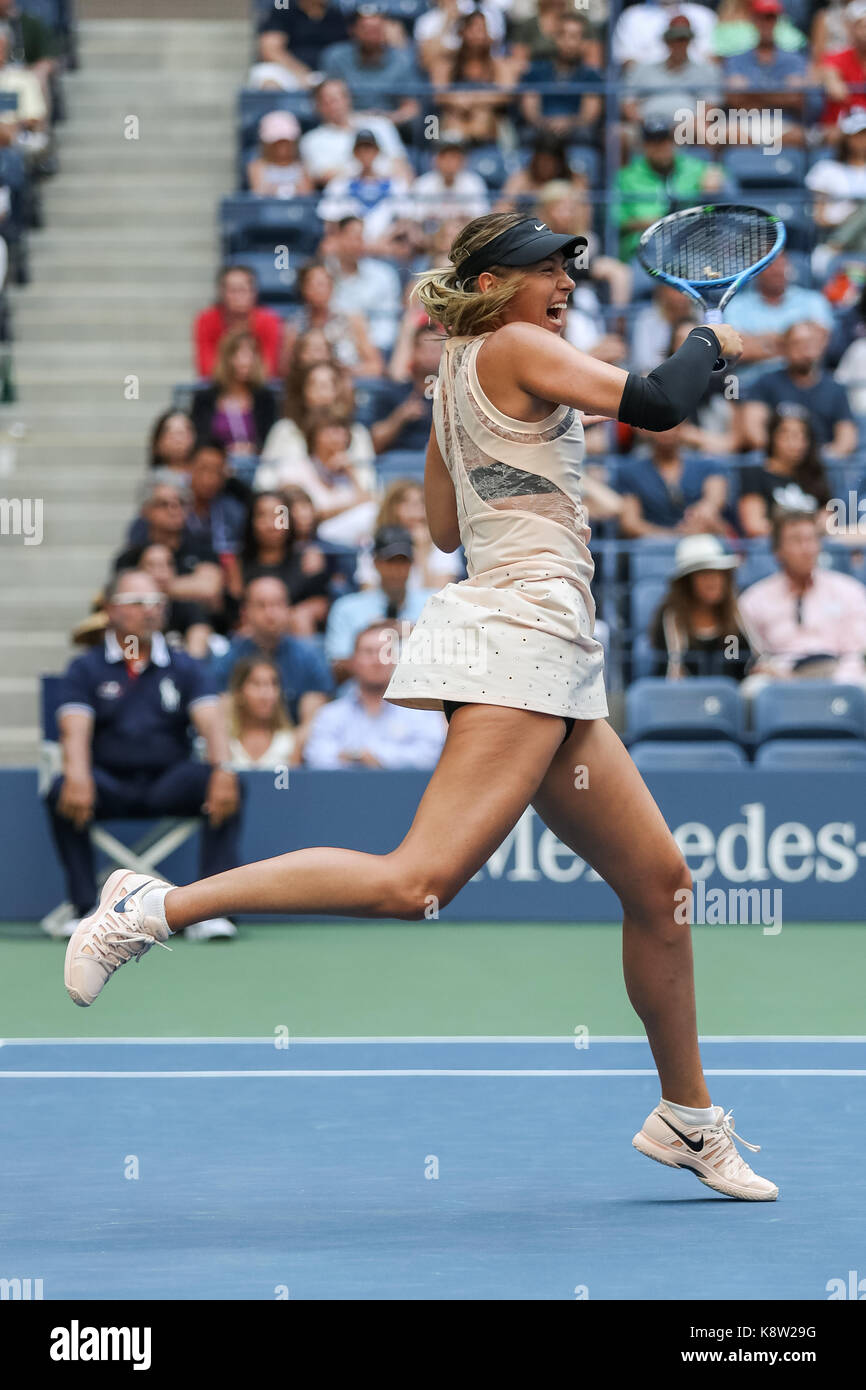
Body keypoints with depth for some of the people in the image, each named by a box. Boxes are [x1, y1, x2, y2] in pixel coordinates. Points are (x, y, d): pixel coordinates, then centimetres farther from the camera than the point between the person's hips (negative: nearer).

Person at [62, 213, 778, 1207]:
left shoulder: (460, 379, 22)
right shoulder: (515, 348, -4)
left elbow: (444, 528, 30)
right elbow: (656, 404, -13)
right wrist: (711, 340, 8)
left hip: (552, 674, 10)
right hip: (520, 633, -10)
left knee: (658, 881, 13)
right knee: (417, 882, -22)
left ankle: (686, 1119, 22)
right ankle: (161, 907, -22)